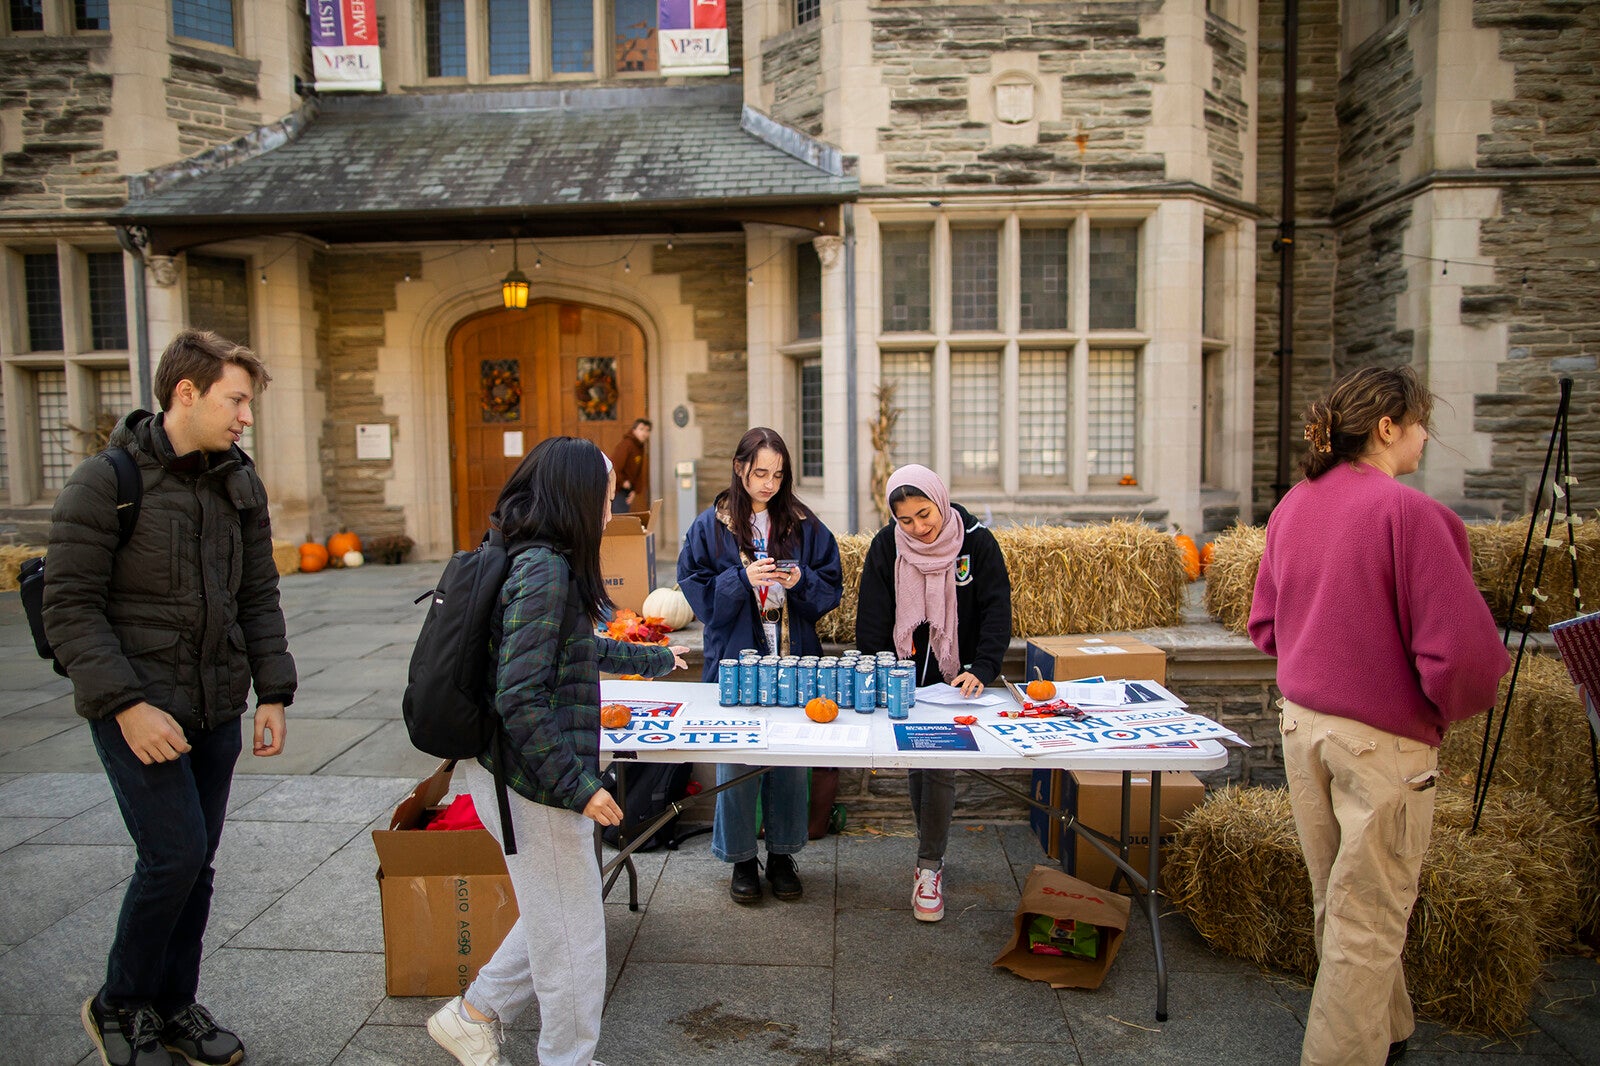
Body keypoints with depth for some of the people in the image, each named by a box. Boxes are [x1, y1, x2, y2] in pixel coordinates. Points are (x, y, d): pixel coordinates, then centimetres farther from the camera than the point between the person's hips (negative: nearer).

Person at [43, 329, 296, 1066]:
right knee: (173, 855, -8)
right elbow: (70, 609, -13)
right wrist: (125, 704, -20)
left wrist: (272, 694, 4)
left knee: (195, 862, 12)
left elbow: (258, 598, 11)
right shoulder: (105, 482, -11)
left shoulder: (240, 484, 7)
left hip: (217, 709, 6)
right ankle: (118, 1005, 18)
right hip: (138, 708, -6)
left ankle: (173, 1004, 30)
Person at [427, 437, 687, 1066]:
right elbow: (519, 697, -26)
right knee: (572, 935, 7)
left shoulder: (538, 561, 9)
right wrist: (577, 785, -21)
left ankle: (473, 1015, 37)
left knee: (553, 918, 24)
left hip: (510, 773, 10)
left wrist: (651, 658, 40)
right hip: (532, 780, -10)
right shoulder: (544, 571, -21)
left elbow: (577, 648, 26)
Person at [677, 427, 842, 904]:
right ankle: (742, 859, 23)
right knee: (735, 763, 5)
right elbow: (697, 589, -4)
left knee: (791, 761, 9)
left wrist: (801, 582, -14)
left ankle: (782, 855, 26)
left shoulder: (804, 525, 4)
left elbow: (831, 588, 5)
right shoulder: (712, 525, -1)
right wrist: (743, 578, -18)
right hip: (735, 659, -1)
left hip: (794, 660, 2)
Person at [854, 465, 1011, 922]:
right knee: (917, 765, 9)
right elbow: (871, 622, -2)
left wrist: (982, 670, -21)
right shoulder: (886, 547, -6)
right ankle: (933, 854, 28)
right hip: (905, 679, 2)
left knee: (940, 767, -7)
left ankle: (929, 866, 6)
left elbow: (996, 610, -9)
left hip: (956, 681, -2)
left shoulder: (977, 542, -10)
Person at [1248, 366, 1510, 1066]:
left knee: (1336, 898, 21)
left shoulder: (1293, 505, 3)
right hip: (1381, 738, -7)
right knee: (1368, 914, 8)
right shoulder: (1409, 512, -19)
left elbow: (1264, 626, 12)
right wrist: (1456, 705, -2)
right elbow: (1460, 652, -22)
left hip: (1300, 721, 7)